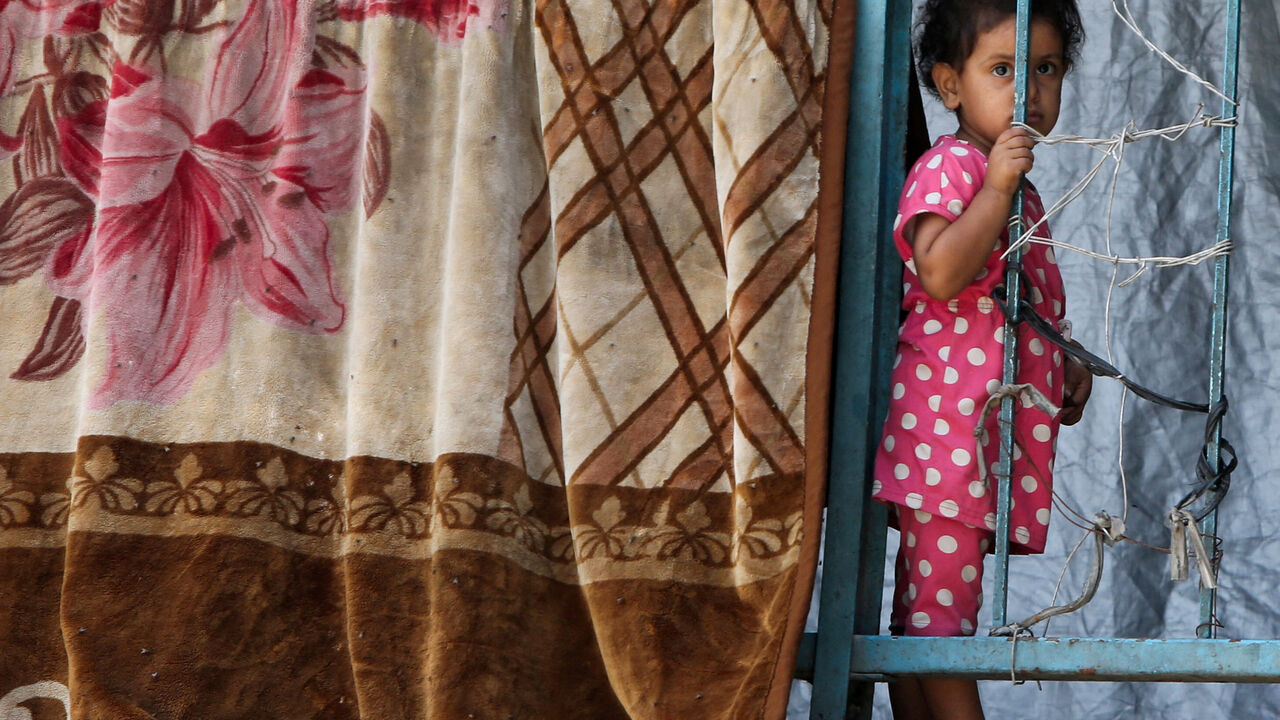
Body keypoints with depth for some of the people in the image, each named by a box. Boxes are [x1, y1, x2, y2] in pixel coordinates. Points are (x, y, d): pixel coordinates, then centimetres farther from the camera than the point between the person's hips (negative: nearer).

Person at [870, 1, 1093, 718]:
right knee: (942, 598, -6)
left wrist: (1064, 363, 19)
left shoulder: (1015, 184, 20)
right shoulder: (950, 166, -10)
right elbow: (940, 274, -26)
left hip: (997, 428, 10)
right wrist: (997, 189, -25)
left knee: (925, 603, 12)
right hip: (948, 421, -10)